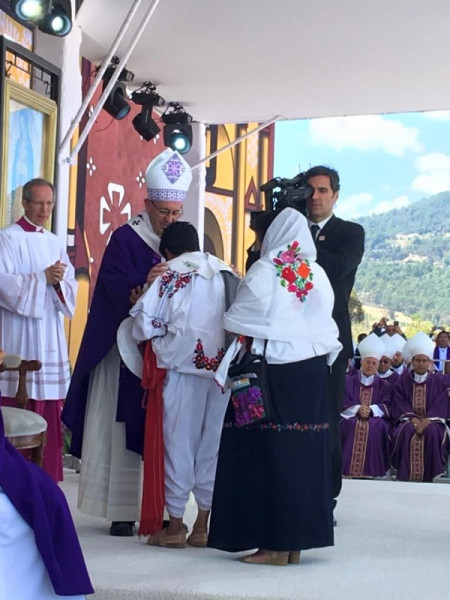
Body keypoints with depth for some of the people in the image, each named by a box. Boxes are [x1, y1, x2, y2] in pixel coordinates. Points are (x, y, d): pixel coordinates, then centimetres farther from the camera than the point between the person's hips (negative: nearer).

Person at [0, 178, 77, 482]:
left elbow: (72, 286, 11)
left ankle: (46, 477, 14)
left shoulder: (56, 243, 16)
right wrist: (42, 278, -17)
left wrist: (59, 282, -11)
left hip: (51, 337, 6)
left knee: (50, 413, 6)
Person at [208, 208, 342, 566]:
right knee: (304, 452, 8)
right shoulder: (319, 275, 7)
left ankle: (276, 545, 1)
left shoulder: (264, 272, -9)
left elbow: (237, 322, -6)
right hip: (311, 371, 6)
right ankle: (296, 541, 15)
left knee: (268, 452, -1)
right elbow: (324, 325, 9)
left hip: (271, 371, -6)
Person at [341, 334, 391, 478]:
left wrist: (371, 410, -18)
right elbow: (343, 403, 3)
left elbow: (386, 406, 2)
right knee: (353, 424, -35)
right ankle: (349, 468, -35)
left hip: (376, 419, 0)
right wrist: (357, 409, -18)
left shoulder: (383, 385, 14)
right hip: (351, 417, 0)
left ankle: (371, 470, -31)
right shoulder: (349, 381, 14)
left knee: (375, 426, -35)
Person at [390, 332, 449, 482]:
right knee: (406, 431, -34)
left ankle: (428, 475, -26)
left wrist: (427, 420, -18)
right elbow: (400, 405, 1)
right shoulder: (402, 381, 11)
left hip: (431, 420, 0)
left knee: (432, 432, -34)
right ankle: (406, 474, -29)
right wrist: (413, 419, -17)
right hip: (408, 419, 0)